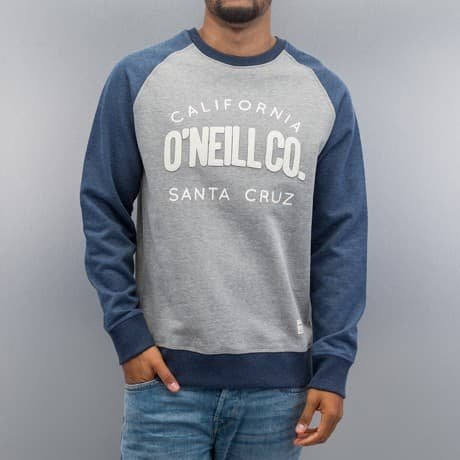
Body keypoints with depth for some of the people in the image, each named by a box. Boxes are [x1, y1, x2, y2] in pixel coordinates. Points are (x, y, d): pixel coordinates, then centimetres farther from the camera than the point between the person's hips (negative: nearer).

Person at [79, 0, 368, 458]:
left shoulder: (326, 93, 5)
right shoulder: (138, 77, 1)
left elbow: (341, 238, 2)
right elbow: (103, 211, 1)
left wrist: (333, 364, -4)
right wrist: (127, 331, -7)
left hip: (279, 375, 2)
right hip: (167, 370, -1)